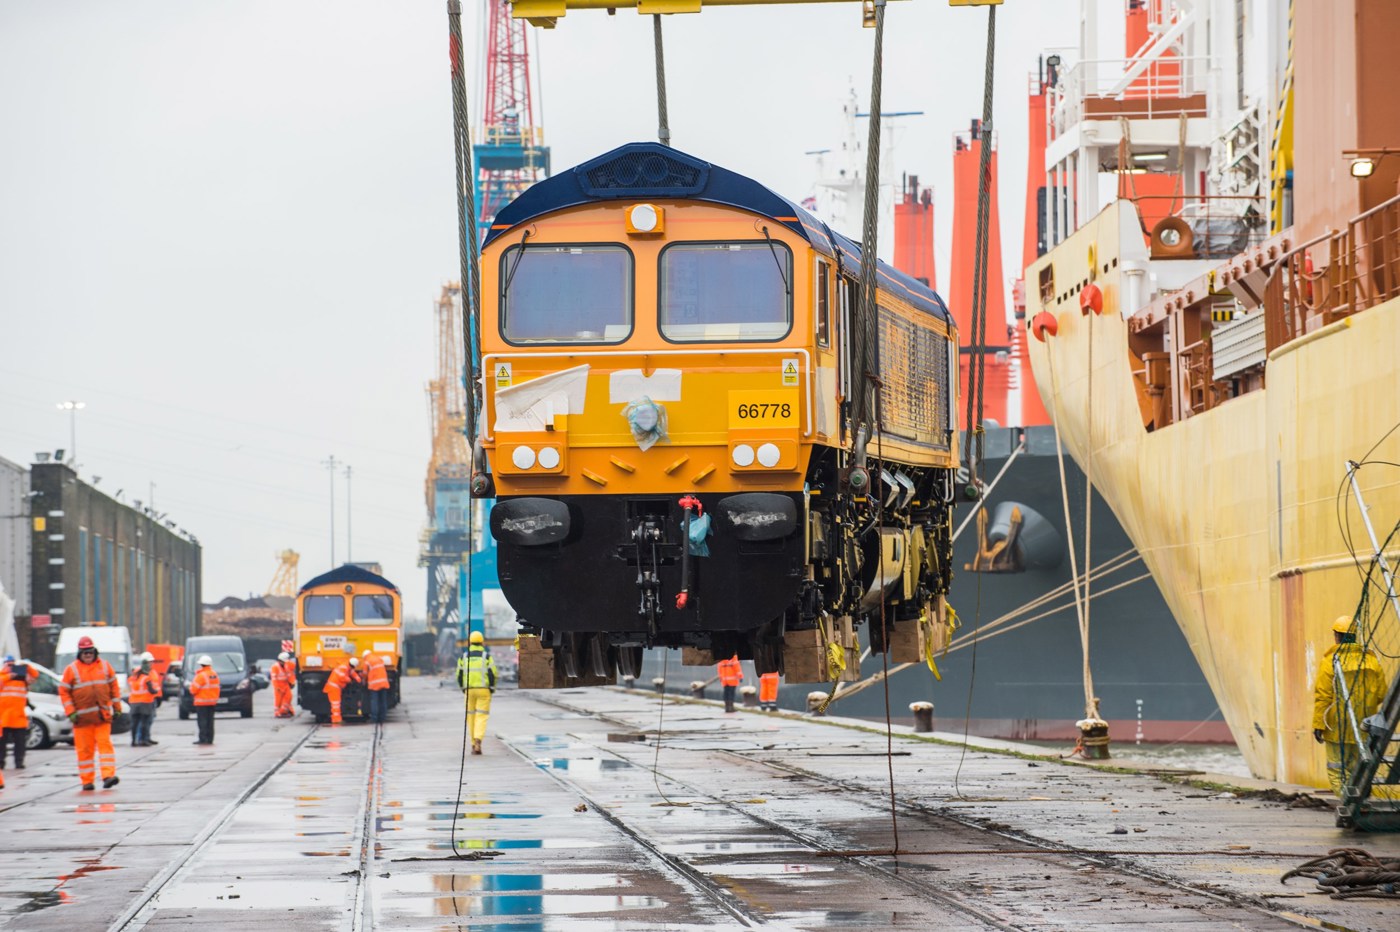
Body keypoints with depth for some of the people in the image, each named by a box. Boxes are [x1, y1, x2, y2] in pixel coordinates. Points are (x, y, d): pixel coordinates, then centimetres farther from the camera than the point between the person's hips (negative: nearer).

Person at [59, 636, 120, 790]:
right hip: (82, 717, -1)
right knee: (84, 749, 0)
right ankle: (87, 781, 6)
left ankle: (108, 775, -15)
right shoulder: (72, 669, 2)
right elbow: (63, 691, 2)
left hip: (102, 716, 1)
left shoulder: (105, 666, 8)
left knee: (105, 743, -10)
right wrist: (70, 712, -5)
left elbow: (114, 686, 15)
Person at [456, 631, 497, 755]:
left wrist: (462, 688, 20)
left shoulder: (463, 657, 5)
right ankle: (478, 741, -24)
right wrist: (492, 688, 5)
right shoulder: (487, 657, -3)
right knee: (482, 716, -4)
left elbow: (459, 674, 7)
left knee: (471, 716, 12)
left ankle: (474, 744, 13)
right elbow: (493, 673, -7)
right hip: (484, 689, -2)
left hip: (469, 690, 2)